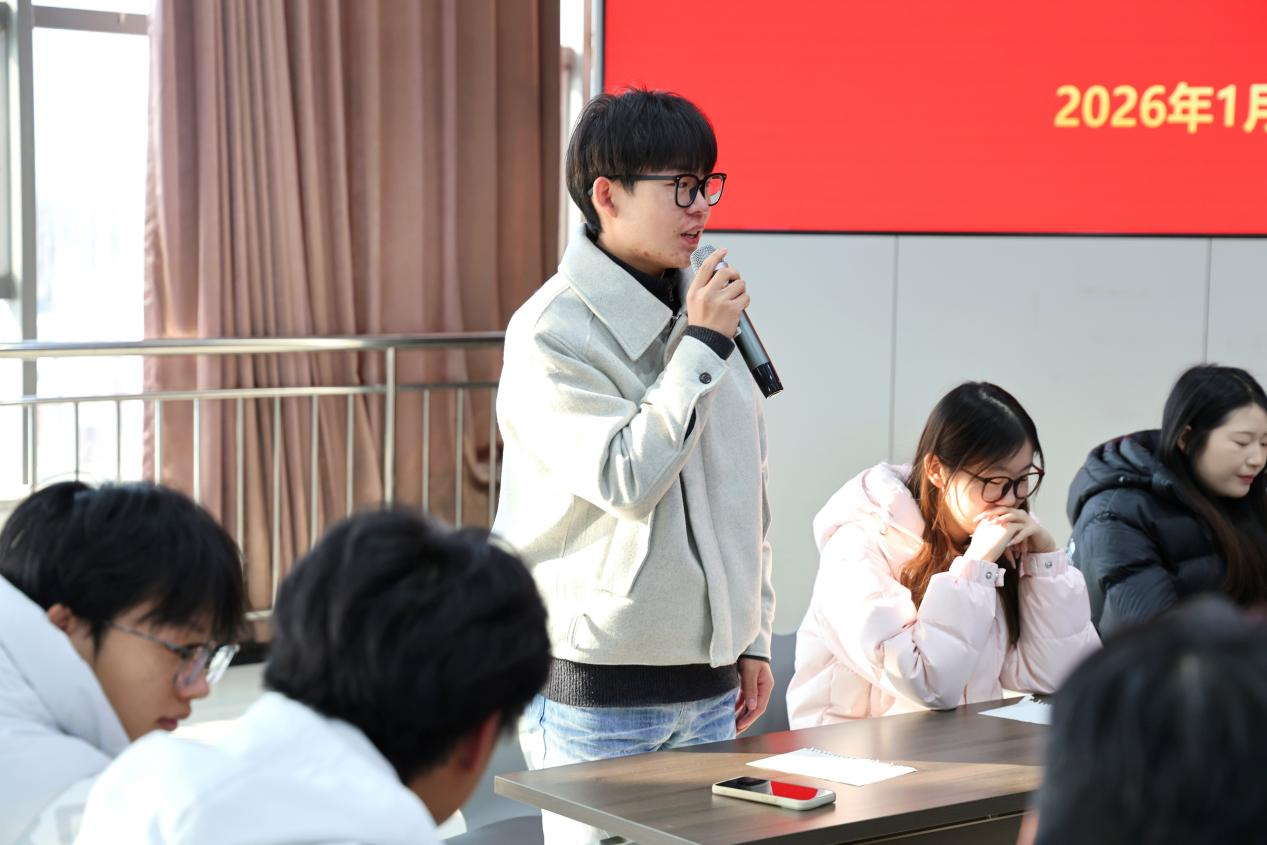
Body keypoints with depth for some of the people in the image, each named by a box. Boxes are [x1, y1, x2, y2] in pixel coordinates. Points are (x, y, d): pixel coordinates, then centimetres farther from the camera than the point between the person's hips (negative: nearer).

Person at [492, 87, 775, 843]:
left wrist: (753, 637, 16)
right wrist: (703, 347, -18)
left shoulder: (709, 310, 8)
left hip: (707, 682, 6)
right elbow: (627, 480, -21)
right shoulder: (550, 332, -12)